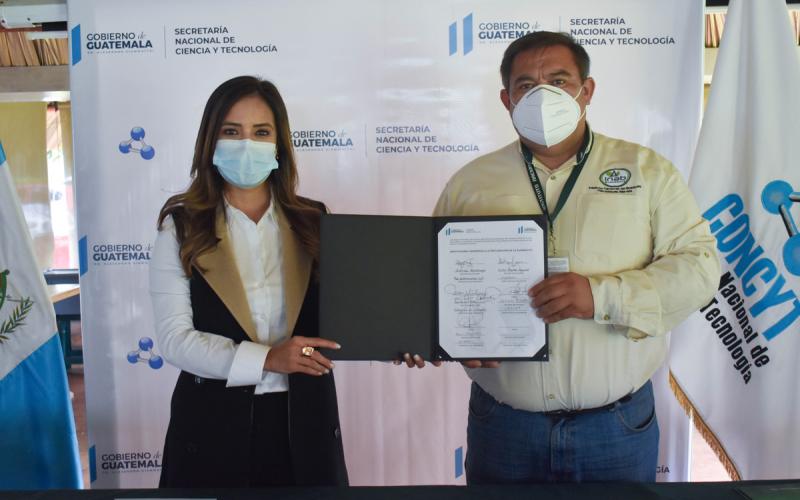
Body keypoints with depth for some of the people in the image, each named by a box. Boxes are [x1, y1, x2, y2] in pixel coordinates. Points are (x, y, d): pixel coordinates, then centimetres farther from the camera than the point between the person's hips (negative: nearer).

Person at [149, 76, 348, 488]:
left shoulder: (312, 222, 2)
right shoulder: (182, 226, -3)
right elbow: (174, 337, -10)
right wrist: (265, 358, -21)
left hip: (303, 420, 2)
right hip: (213, 423, -1)